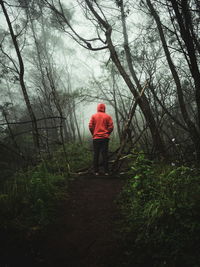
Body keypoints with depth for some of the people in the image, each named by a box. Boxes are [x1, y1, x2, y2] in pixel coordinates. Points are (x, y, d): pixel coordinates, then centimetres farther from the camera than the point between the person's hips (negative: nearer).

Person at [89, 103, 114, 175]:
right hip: (105, 138, 0)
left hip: (96, 138, 0)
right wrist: (107, 134, 9)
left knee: (96, 154, 5)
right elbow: (111, 127, -4)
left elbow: (90, 126, -3)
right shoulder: (108, 116, 3)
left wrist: (93, 134, 10)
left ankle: (96, 171, 5)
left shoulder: (93, 116, 4)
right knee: (105, 154, 2)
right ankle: (106, 171, 1)